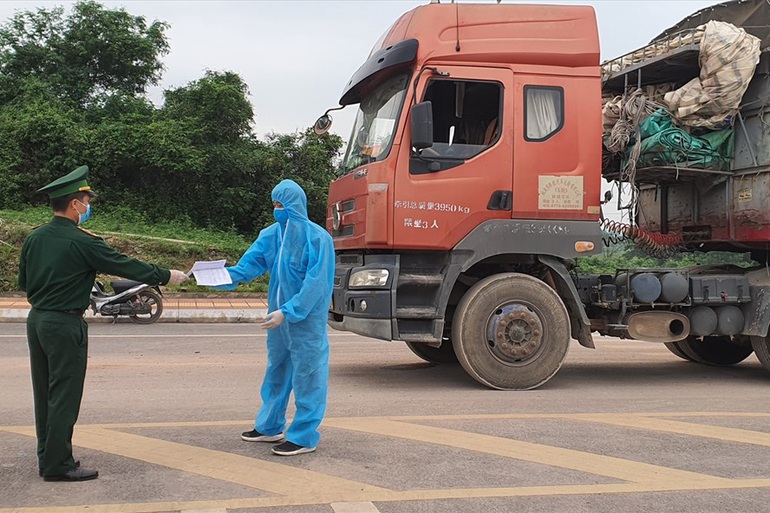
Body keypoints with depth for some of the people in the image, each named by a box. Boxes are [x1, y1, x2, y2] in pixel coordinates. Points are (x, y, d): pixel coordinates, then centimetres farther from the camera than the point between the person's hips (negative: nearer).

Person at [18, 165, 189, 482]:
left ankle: (48, 458, 24)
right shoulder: (83, 243, -16)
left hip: (37, 320, 8)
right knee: (64, 396, 0)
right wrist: (166, 276, 1)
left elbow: (24, 282, 14)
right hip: (65, 325, -8)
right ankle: (58, 465, 6)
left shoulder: (34, 238, 5)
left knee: (45, 393, 15)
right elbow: (126, 266, -10)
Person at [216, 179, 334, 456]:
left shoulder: (317, 238, -16)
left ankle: (304, 436, 9)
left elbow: (316, 283, -19)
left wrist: (288, 311, -24)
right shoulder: (271, 234, 5)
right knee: (276, 370, 18)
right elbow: (250, 264, -2)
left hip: (306, 319, -8)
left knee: (306, 373, 0)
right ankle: (269, 427, 32)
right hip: (279, 315, 8)